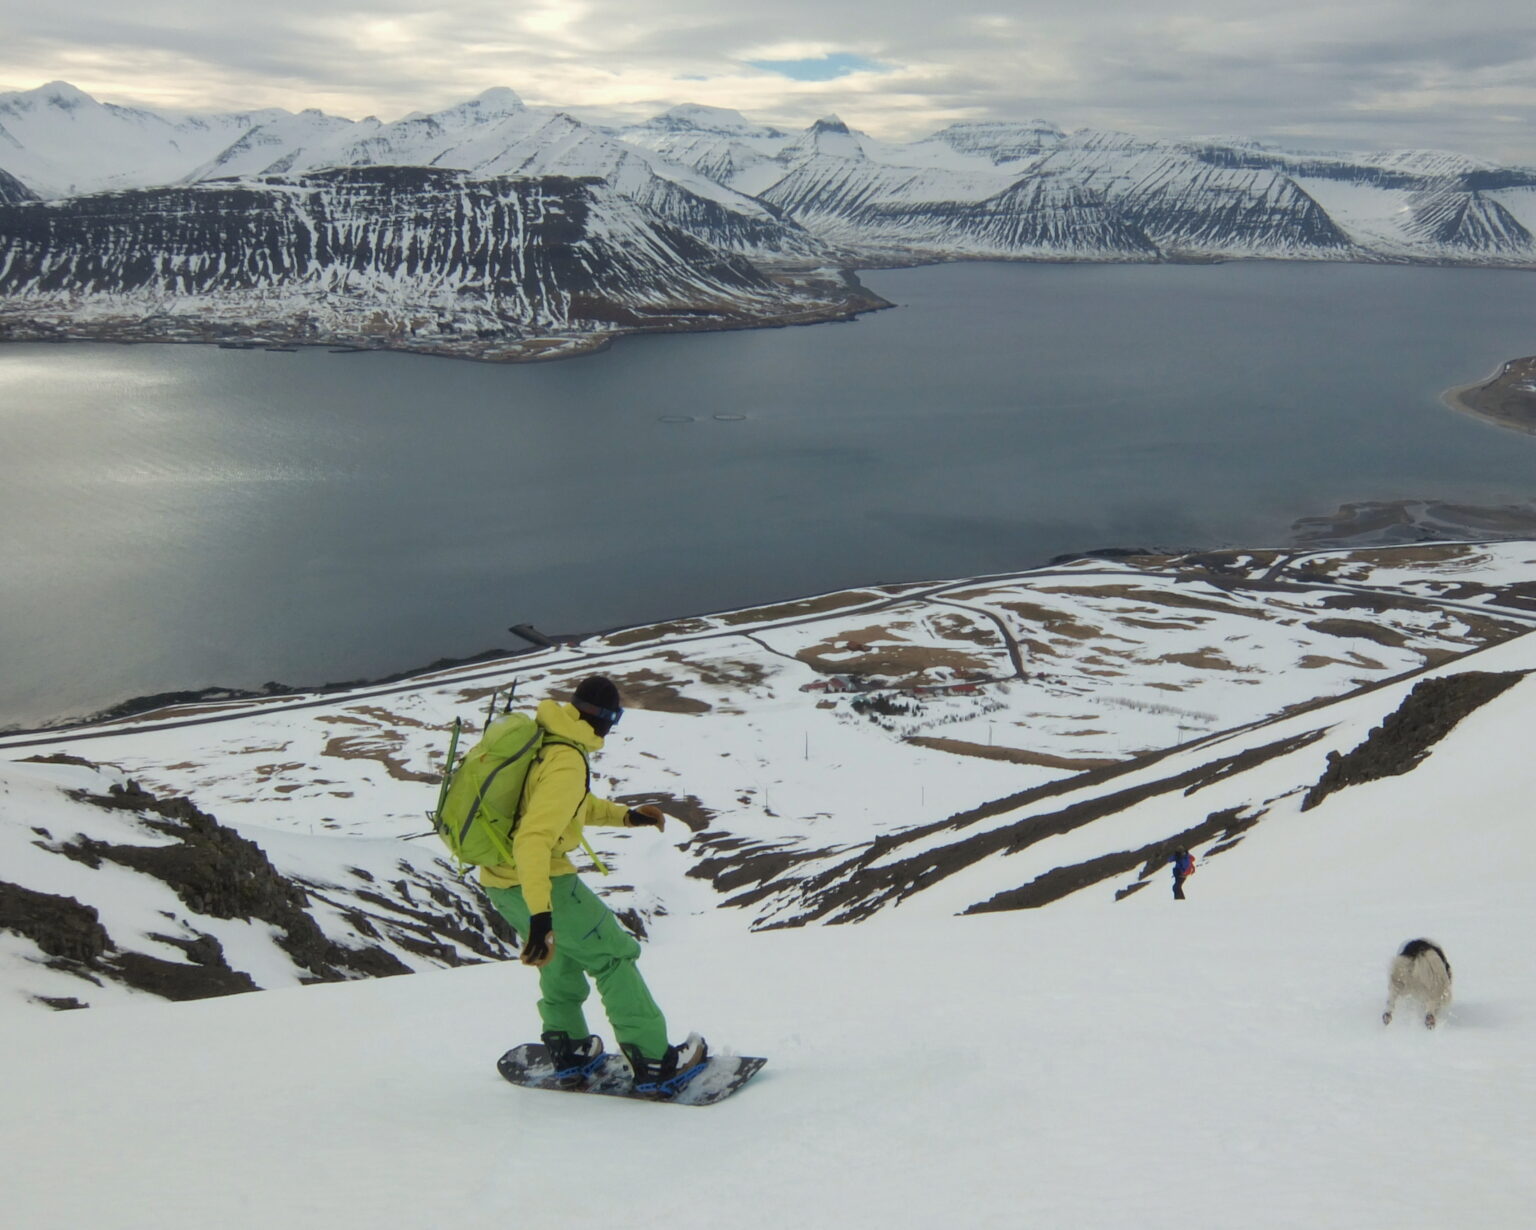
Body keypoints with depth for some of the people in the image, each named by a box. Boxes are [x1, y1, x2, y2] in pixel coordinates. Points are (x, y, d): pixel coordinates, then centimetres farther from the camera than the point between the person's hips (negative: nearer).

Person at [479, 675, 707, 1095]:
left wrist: (623, 815, 18)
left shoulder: (540, 736, 5)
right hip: (538, 881, -9)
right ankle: (654, 1062, 6)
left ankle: (568, 1051, 36)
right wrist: (540, 914, -38)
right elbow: (533, 839, -33)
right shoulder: (567, 764, -23)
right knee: (613, 957, 3)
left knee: (559, 955, 29)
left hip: (497, 879, 9)